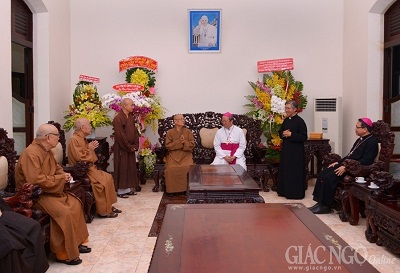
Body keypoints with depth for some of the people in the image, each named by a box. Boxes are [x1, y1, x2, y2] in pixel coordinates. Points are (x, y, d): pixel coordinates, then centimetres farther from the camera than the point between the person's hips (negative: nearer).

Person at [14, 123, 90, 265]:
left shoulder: (47, 151, 6)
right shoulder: (31, 153, -24)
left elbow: (56, 167, 23)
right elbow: (35, 180, -33)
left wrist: (64, 175, 0)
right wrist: (60, 178, -21)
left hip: (48, 190, 10)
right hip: (34, 194, -10)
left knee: (75, 204, 6)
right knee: (64, 212, -25)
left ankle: (76, 242, 15)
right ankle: (64, 254, -13)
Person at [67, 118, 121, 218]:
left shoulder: (83, 139, 13)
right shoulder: (74, 140, -17)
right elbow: (80, 158, -25)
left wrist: (91, 148, 3)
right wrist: (90, 149, -11)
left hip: (89, 167, 10)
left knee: (108, 177, 2)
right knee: (103, 181, -20)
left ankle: (108, 206, 8)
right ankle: (103, 211, -9)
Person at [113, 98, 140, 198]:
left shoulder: (131, 117, 10)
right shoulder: (118, 118, -15)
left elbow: (135, 132, 12)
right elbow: (120, 135, -19)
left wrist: (135, 145, 2)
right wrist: (129, 147, -15)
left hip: (130, 148, 8)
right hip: (121, 148, -8)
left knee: (131, 168, 11)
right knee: (122, 169, -1)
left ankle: (129, 188, 21)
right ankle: (121, 191, 8)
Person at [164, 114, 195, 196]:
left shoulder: (188, 132, 8)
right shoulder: (170, 132, 5)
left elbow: (192, 145, 3)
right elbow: (168, 145, -4)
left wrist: (184, 142, -16)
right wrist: (179, 142, -14)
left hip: (186, 155, 1)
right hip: (173, 155, -1)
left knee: (189, 167, -29)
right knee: (171, 169, -29)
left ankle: (187, 188, -13)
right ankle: (171, 190, -11)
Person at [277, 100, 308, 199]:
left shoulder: (300, 121, -12)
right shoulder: (286, 120, 9)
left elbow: (304, 137, -16)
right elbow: (280, 132, 20)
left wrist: (291, 134, -19)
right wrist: (283, 134, -3)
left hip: (296, 151, -7)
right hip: (286, 149, 8)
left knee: (295, 172, -2)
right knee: (284, 170, 13)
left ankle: (296, 193, 9)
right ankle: (284, 191, 24)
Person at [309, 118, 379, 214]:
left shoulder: (372, 141, -10)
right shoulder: (360, 139, 20)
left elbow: (366, 161, -20)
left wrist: (346, 167, -23)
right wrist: (338, 162, 12)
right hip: (346, 165, 10)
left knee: (328, 178, -24)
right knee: (322, 174, -5)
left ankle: (325, 206, -13)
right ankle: (320, 202, -4)